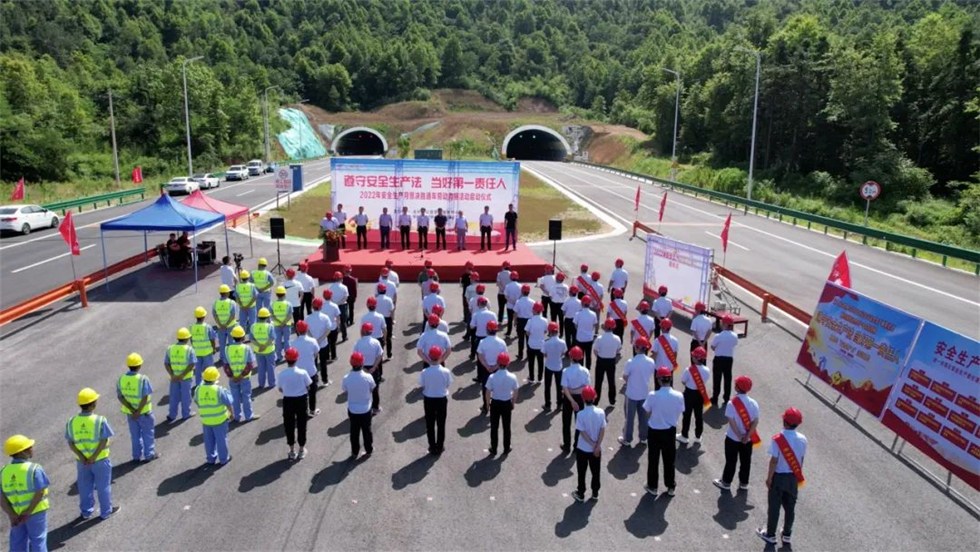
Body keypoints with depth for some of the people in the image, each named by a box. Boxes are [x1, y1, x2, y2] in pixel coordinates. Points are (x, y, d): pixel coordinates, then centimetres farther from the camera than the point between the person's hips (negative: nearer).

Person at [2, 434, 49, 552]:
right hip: (35, 511, -5)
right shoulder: (34, 469, -18)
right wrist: (28, 512, -14)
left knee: (18, 542, 18)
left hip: (15, 514, 5)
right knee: (38, 540, 10)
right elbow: (39, 493, -22)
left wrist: (12, 515, -11)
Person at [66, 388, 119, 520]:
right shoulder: (100, 420, -20)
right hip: (100, 460, -3)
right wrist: (94, 456, -14)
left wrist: (81, 457, -10)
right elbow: (104, 441, -21)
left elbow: (70, 443, -7)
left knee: (85, 486, 20)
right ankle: (106, 511, 27)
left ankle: (86, 511, 35)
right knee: (103, 486, 13)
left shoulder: (72, 421, -8)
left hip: (81, 461, 4)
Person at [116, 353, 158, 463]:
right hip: (144, 411, -4)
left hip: (129, 412, 4)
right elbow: (145, 398, -24)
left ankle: (137, 455, 26)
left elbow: (120, 396, -8)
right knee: (148, 433, 13)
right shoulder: (143, 379, -21)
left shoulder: (121, 379, -7)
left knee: (135, 434, 18)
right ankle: (149, 454, 20)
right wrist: (138, 411, -16)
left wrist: (132, 410, -12)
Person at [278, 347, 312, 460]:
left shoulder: (281, 374, -16)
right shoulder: (303, 373, -18)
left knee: (289, 426, 16)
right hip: (301, 400, 0)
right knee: (301, 425, 15)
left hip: (288, 401, 0)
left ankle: (292, 451, 26)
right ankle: (302, 450, 27)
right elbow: (308, 387, -6)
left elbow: (280, 390, -2)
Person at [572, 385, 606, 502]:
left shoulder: (581, 414, -21)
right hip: (597, 449, 3)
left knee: (581, 472, 14)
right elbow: (602, 431, -11)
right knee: (596, 472, 19)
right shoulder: (601, 412, -12)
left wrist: (593, 445, -10)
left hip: (583, 448, -3)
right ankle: (595, 493, 32)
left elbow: (582, 432, -18)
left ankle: (580, 494, 26)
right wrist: (597, 446, -9)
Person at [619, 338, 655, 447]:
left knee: (630, 417, 10)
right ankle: (643, 437, 31)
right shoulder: (651, 361, -10)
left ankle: (627, 439, 20)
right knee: (644, 416, 19)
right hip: (645, 393, 4)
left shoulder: (631, 362, -23)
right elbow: (651, 374, 5)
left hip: (632, 393, -4)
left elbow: (624, 377, -11)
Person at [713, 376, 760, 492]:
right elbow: (755, 422, -10)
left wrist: (740, 436, -12)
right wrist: (747, 436, -12)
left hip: (733, 438, -3)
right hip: (749, 439, 3)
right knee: (746, 461, 16)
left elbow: (732, 422, -20)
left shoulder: (732, 403, -19)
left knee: (731, 461, 11)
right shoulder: (753, 403, -8)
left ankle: (726, 483, 24)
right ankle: (744, 483, 28)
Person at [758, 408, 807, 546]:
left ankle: (770, 534, 21)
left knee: (774, 506, 9)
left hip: (779, 476, -4)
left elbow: (774, 460, -18)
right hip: (793, 477, 4)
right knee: (790, 507, 16)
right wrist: (798, 474, 17)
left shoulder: (777, 439, -21)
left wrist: (769, 477, -7)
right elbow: (801, 459, 2)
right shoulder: (802, 439, -7)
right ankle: (787, 535, 28)